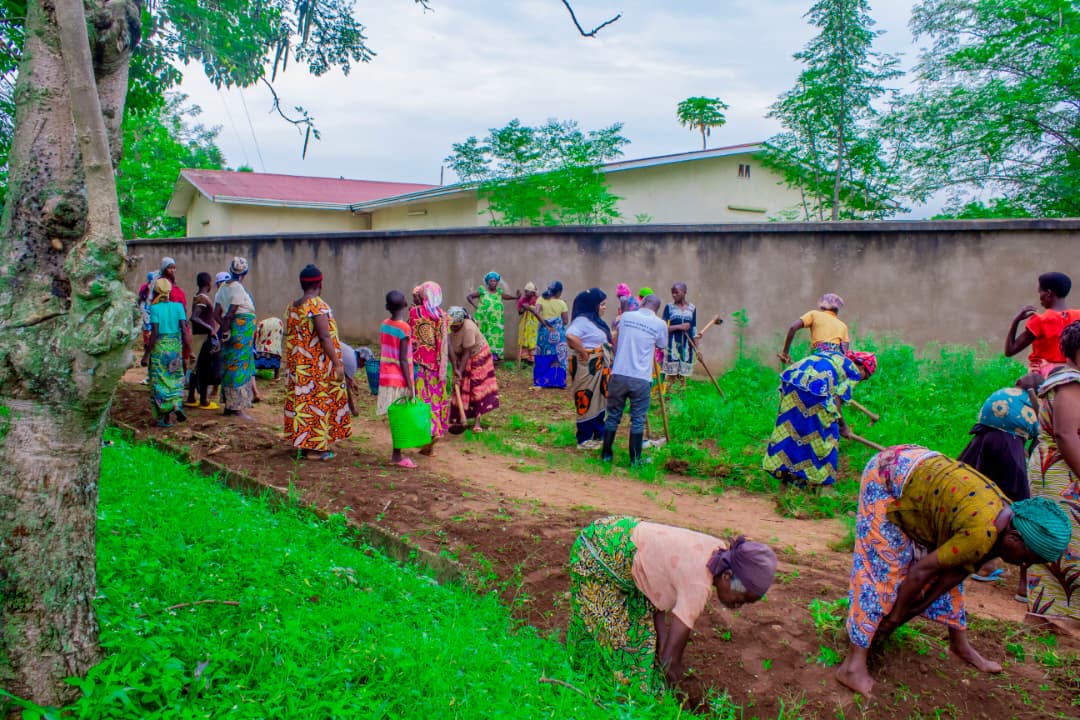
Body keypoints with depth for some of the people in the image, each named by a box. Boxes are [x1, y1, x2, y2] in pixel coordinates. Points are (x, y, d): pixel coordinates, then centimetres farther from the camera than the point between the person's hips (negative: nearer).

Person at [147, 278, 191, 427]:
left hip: (160, 347, -3)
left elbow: (154, 332, -11)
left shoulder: (154, 308, -7)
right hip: (176, 345, 3)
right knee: (176, 378, 17)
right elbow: (184, 329, -4)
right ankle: (177, 404, -6)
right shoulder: (178, 306, 1)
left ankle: (165, 417, 6)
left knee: (160, 381, 5)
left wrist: (149, 351, -6)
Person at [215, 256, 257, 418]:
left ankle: (229, 405, 19)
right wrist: (226, 330, -9)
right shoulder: (238, 288, -12)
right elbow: (231, 313, -18)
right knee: (240, 367, -5)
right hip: (242, 331, -8)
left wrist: (225, 328, 0)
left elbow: (216, 312, 6)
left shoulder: (223, 287, 12)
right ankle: (239, 407, -4)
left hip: (230, 330, 8)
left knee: (229, 367, 12)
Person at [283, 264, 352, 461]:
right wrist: (338, 363, -18)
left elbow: (289, 337, 15)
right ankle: (315, 447, 4)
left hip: (297, 366, 8)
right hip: (318, 366, -8)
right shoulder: (318, 305, -15)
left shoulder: (292, 306, 8)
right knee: (318, 401, 0)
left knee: (301, 399, 13)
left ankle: (302, 444, 20)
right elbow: (325, 337, -21)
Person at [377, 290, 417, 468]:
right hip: (400, 380, -7)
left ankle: (396, 454, 21)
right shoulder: (404, 328, -15)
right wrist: (410, 385, -14)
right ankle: (397, 456, 5)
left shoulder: (384, 324, 5)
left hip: (386, 378, 7)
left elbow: (382, 354, 12)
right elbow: (403, 360, -16)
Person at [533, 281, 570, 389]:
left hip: (545, 331, 2)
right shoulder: (562, 303, -5)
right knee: (558, 357, 7)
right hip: (558, 333, -2)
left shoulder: (542, 299, -2)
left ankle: (541, 381, 11)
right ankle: (558, 381, 7)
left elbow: (536, 312, -16)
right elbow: (566, 321, -5)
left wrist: (545, 324, -10)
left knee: (543, 357, 11)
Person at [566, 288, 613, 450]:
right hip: (587, 367, -10)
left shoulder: (596, 320, 14)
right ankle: (584, 440, 7)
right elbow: (570, 336, -35)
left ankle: (598, 435, 28)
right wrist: (583, 353, -26)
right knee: (587, 402, -2)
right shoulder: (582, 320, -18)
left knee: (599, 401, 16)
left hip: (600, 367, 10)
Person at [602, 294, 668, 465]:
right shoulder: (660, 324, -2)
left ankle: (606, 454, 19)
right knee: (638, 419, 6)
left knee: (613, 416, 12)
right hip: (641, 379, -2)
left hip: (619, 374, 2)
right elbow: (662, 346, 12)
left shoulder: (626, 316, 6)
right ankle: (635, 459, 9)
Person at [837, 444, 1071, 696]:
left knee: (950, 562, 12)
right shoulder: (982, 535, -30)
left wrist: (913, 609, 1)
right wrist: (896, 615, -7)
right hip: (888, 476, -9)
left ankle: (960, 644, 29)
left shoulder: (1007, 518, -3)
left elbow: (958, 570, 0)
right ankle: (854, 665, -10)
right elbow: (923, 569, -22)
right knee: (882, 567, -12)